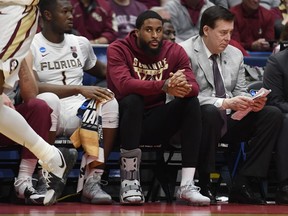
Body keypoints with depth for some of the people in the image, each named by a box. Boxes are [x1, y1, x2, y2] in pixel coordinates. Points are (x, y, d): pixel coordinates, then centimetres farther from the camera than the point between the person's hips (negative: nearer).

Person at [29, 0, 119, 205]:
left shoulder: (81, 44, 16)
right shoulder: (32, 46, -2)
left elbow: (101, 70, 34)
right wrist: (80, 90, -21)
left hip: (78, 114, 5)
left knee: (109, 103, -24)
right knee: (48, 99, -38)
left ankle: (93, 180, -27)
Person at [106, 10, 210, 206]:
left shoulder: (174, 51, 1)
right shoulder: (118, 50, -10)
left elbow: (194, 86, -12)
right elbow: (124, 84, -29)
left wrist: (185, 88, -38)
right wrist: (163, 86, -42)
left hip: (156, 122, 4)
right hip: (126, 120, -3)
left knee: (191, 102, -21)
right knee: (133, 100, -34)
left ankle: (187, 184, -28)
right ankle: (130, 181, -30)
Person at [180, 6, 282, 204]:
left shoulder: (235, 55, 12)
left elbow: (240, 92, 15)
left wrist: (251, 102, -11)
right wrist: (224, 103, -29)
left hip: (229, 122, 7)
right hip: (197, 121, -7)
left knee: (273, 115, -13)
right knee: (210, 112, -39)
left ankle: (241, 185, -17)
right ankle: (203, 184, -25)